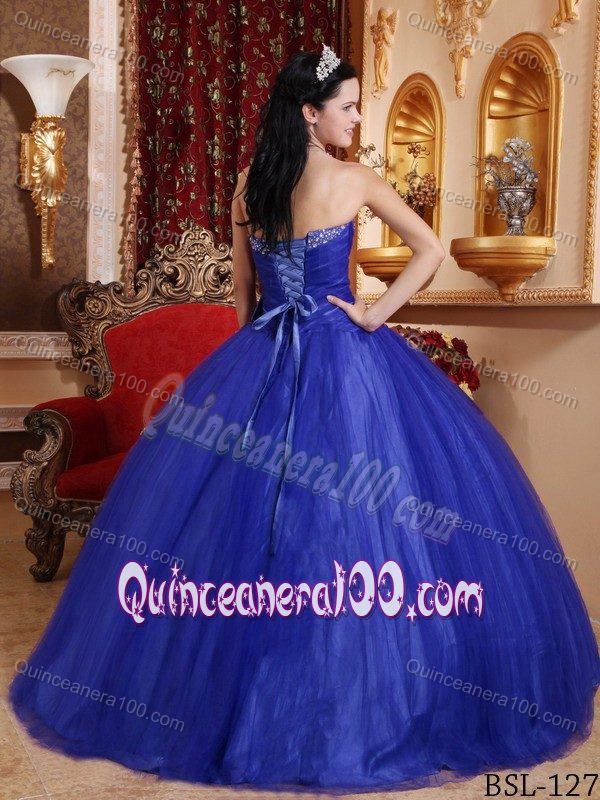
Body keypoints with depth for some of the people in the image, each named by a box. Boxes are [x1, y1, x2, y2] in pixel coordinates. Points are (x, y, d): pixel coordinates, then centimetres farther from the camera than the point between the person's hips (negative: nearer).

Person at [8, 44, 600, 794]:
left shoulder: (248, 185, 4)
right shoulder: (356, 181, -6)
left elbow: (242, 289, 10)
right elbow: (432, 249, -6)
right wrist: (376, 312, -1)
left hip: (261, 359, 4)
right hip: (341, 361, -3)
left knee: (236, 503, 11)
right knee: (352, 511, 6)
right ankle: (358, 686, 15)